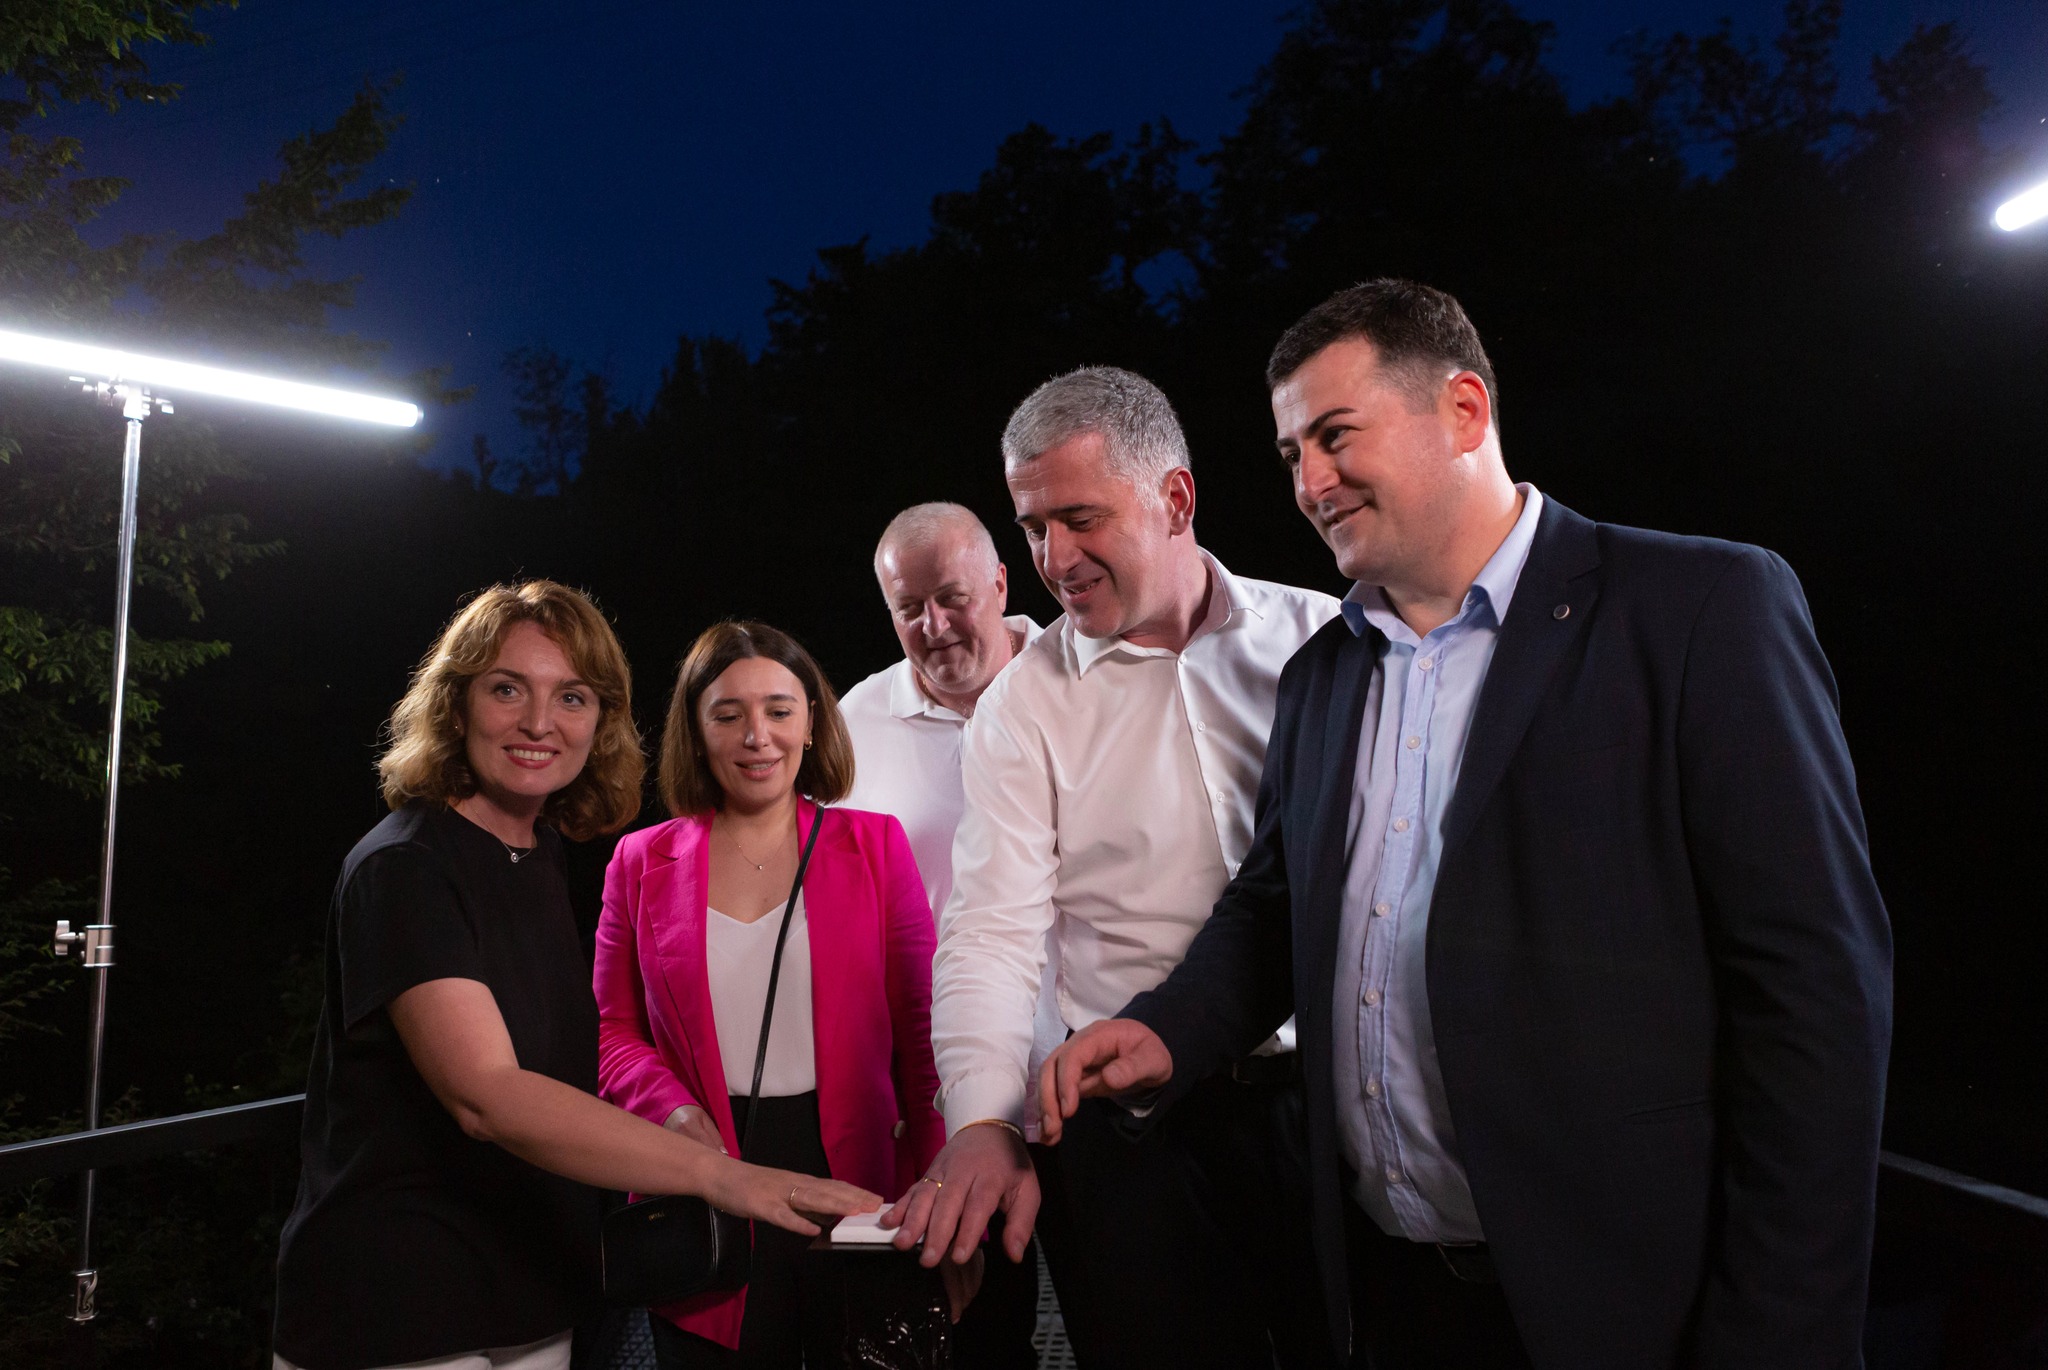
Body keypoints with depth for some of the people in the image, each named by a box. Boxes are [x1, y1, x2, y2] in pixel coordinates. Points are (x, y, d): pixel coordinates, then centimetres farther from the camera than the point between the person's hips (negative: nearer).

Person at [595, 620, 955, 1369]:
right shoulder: (643, 861, 5)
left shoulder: (875, 843, 1)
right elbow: (611, 1029, 8)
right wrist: (673, 1111, -11)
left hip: (853, 1179, 0)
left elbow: (920, 1027, 0)